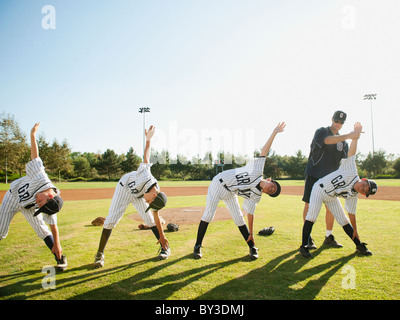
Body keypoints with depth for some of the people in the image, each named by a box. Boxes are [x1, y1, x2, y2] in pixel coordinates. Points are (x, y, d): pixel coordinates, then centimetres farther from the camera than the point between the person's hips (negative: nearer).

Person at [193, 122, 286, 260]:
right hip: (218, 183, -4)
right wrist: (274, 133, -23)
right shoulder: (257, 171, -19)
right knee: (208, 215, -7)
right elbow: (264, 151, -19)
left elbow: (250, 213, -2)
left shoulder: (256, 196, -7)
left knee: (239, 219, -1)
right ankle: (198, 246, 4)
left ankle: (252, 247, 13)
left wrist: (250, 234, -5)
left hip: (230, 194, 4)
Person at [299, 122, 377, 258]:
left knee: (344, 220, 5)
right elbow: (351, 152, -30)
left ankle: (359, 245, 24)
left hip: (331, 198, 5)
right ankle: (304, 246, -12)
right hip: (320, 189, -5)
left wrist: (355, 232, 1)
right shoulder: (352, 172, -24)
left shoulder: (353, 196, -10)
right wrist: (355, 137, -40)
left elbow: (352, 214, 0)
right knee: (311, 216, -19)